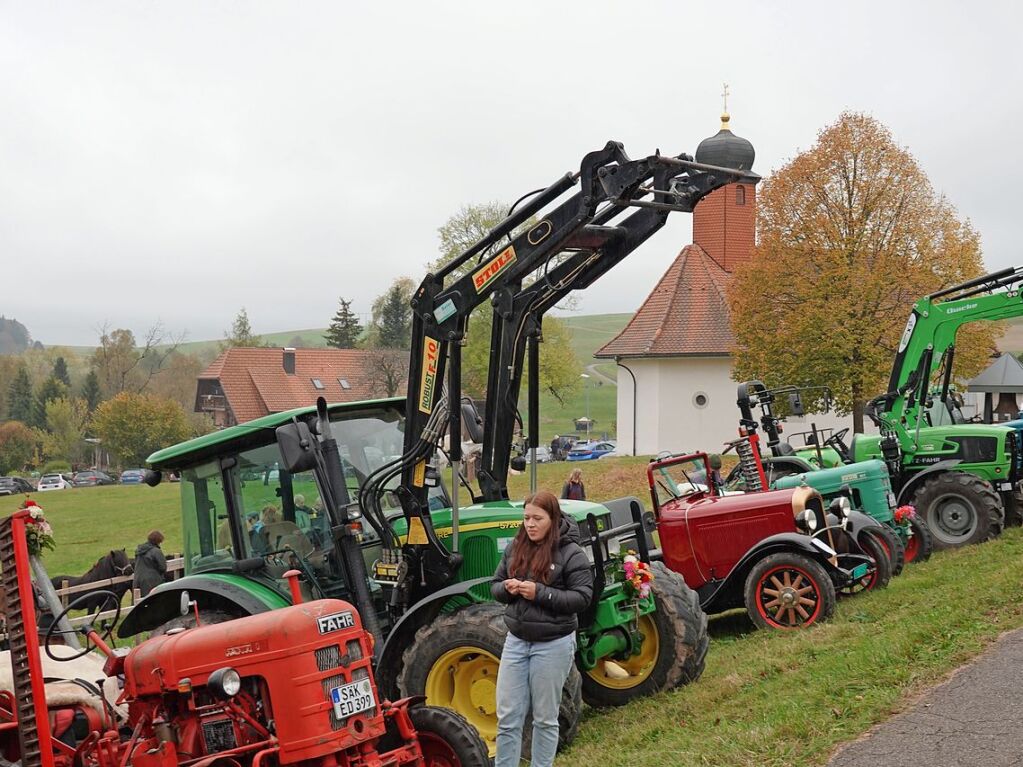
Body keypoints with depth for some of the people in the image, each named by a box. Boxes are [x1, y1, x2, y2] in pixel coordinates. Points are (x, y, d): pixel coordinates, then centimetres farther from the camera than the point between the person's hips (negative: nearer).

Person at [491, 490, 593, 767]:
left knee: (545, 719, 9)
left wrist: (540, 592, -22)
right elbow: (495, 585, 12)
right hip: (516, 640, 4)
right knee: (507, 717, 6)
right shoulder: (515, 548, 4)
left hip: (552, 643, -4)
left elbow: (582, 597, -14)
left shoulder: (570, 553, -10)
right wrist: (507, 589, -12)